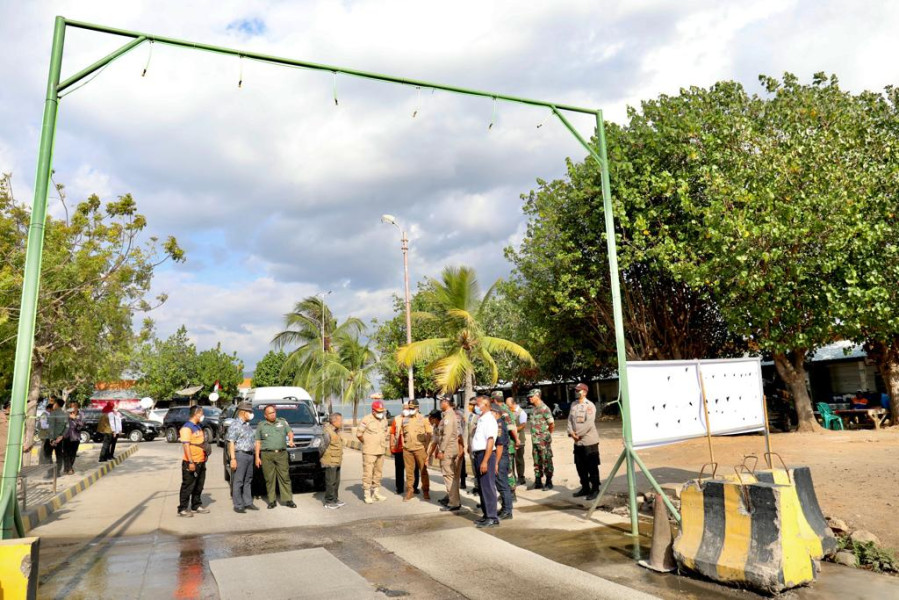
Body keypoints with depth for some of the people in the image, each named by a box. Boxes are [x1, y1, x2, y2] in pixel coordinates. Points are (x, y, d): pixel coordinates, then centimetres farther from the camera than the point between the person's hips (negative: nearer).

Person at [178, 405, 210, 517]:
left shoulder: (198, 427, 15)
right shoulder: (187, 428, -14)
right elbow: (186, 445, -20)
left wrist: (205, 456, 18)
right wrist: (191, 462, -24)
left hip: (201, 462, 9)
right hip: (191, 463, -9)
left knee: (199, 486, 15)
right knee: (188, 486, -2)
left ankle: (196, 506, 26)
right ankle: (182, 509, 6)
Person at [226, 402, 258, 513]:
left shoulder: (248, 425, 17)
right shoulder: (235, 424, -8)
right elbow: (231, 442, -13)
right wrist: (233, 458, -19)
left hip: (249, 455, 8)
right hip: (240, 454, -8)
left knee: (248, 480, 12)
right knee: (238, 481, -3)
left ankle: (248, 502, 18)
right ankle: (238, 505, 1)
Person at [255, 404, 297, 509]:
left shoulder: (282, 422, 15)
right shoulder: (261, 426, 11)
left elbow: (290, 432, 10)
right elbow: (258, 442, 9)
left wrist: (291, 440, -13)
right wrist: (257, 457, 1)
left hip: (281, 454, 1)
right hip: (267, 455, -1)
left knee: (285, 477, -2)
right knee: (269, 479, 0)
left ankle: (287, 499, 1)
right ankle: (271, 501, 9)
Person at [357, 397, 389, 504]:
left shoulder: (384, 420, 9)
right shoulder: (367, 419, -11)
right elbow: (359, 433, -7)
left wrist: (385, 444, 12)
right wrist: (366, 443, -2)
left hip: (381, 451, 6)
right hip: (369, 452, -6)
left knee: (378, 473, 12)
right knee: (368, 473, -5)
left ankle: (376, 493, 22)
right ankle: (367, 494, 2)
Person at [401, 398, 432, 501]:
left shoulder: (423, 419, 1)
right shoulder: (404, 419, 11)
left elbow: (429, 434, 2)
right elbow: (402, 433, 20)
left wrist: (426, 445, -7)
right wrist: (403, 444, 8)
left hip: (420, 449, -3)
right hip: (407, 450, 3)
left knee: (423, 471, 3)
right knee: (409, 471, 7)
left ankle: (425, 491, 14)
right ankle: (409, 492, 16)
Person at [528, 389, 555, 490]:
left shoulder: (544, 408, -14)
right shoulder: (534, 408, 11)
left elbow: (552, 424, -13)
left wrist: (546, 435, 0)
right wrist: (535, 435, 12)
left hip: (544, 440, -8)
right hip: (535, 440, 8)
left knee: (547, 462, 2)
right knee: (537, 462, 13)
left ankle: (549, 482, 11)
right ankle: (538, 482, 21)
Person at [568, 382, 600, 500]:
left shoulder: (589, 405, -10)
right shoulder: (573, 405, 11)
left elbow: (589, 423, -19)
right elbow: (570, 420, 8)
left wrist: (578, 434, -16)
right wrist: (571, 433, -7)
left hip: (589, 441, -7)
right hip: (577, 442, 7)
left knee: (592, 467, 0)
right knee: (580, 467, 14)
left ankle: (595, 490, 9)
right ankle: (585, 488, 26)